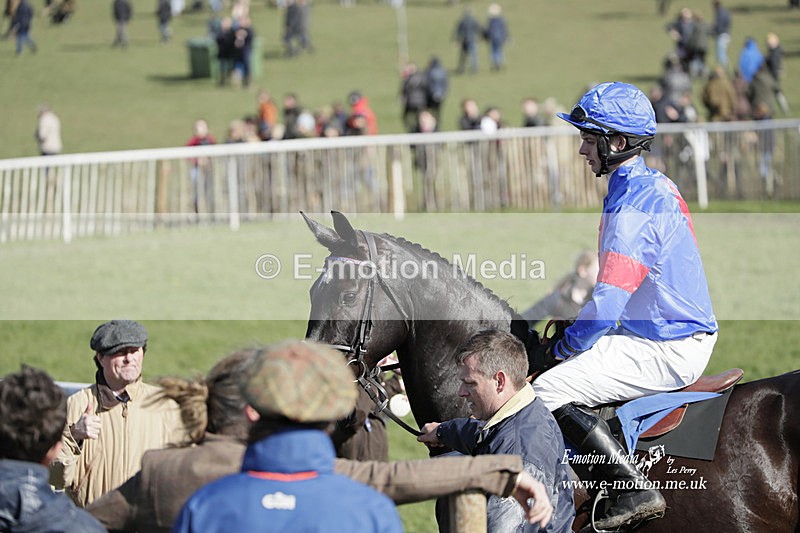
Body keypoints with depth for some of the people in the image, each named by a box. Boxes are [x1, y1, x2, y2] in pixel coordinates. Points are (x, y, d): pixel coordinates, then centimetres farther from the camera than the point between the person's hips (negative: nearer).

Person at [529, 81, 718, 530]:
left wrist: (558, 350, -8)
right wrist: (567, 338, 17)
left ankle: (636, 491, -18)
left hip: (666, 351, -11)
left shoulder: (634, 206, -21)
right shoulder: (658, 186, 12)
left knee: (550, 392, -16)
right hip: (686, 334, 11)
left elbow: (606, 308, -23)